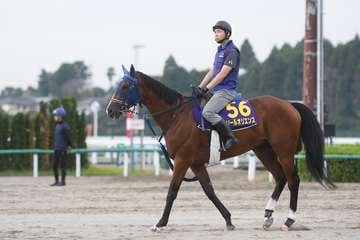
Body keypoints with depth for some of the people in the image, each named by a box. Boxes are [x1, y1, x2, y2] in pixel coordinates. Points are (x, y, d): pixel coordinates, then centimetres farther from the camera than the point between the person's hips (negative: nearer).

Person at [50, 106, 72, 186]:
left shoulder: (65, 126, -12)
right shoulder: (57, 125, 16)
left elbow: (68, 136, -10)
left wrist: (69, 145, -2)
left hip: (62, 150, -9)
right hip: (56, 149, 9)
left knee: (62, 165, -4)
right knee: (55, 166, 11)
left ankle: (63, 181, 0)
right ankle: (56, 181, 19)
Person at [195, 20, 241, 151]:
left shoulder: (232, 51, -12)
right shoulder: (219, 50, 19)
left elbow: (222, 74, -18)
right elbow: (211, 72, 20)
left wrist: (206, 88, -21)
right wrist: (199, 87, 8)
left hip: (226, 90, -10)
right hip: (215, 91, 10)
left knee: (207, 112, -28)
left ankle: (230, 139, -24)